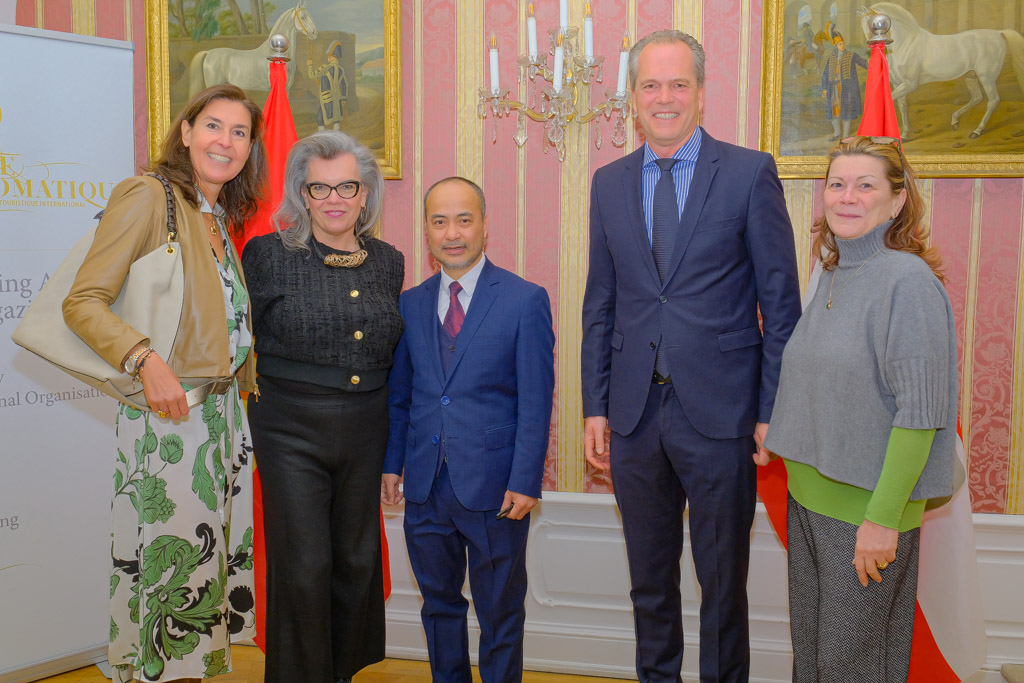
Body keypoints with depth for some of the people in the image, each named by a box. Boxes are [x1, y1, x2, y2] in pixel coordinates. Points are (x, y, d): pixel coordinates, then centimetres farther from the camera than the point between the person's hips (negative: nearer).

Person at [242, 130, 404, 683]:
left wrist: (395, 450, 12)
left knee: (357, 560, 14)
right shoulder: (268, 254, -5)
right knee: (301, 568, 0)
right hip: (292, 430, -4)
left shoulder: (388, 263, 6)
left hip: (366, 431, 4)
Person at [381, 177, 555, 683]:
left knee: (499, 612, 10)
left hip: (494, 489, -4)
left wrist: (525, 482, -13)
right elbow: (399, 394, 12)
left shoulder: (525, 300, -6)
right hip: (426, 488, 4)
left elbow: (536, 401, -9)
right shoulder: (410, 304, 7)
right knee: (438, 604, 18)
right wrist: (392, 464, 5)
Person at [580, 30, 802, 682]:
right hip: (635, 414, 4)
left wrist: (773, 410, -7)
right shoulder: (609, 183, 8)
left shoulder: (750, 173, -3)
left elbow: (780, 301, -3)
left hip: (719, 412, -3)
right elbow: (600, 305, 10)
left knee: (723, 580, 10)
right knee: (649, 579, 17)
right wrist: (596, 407, 6)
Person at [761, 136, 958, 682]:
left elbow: (920, 412, -19)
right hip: (807, 496, 7)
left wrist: (884, 517, -20)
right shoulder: (831, 277, 8)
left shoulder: (908, 281, -16)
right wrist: (779, 438, 11)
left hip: (867, 507, -7)